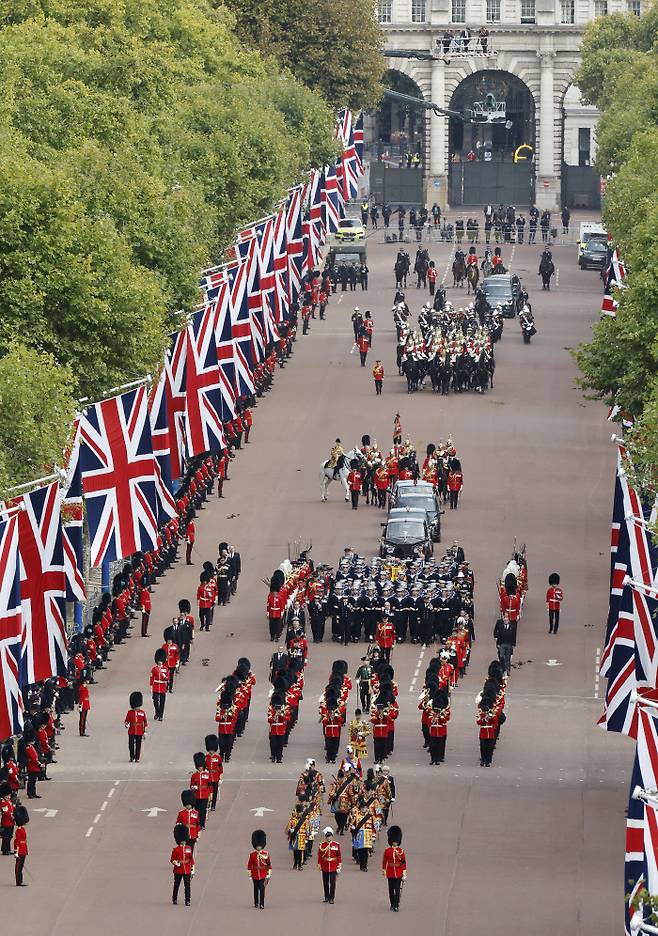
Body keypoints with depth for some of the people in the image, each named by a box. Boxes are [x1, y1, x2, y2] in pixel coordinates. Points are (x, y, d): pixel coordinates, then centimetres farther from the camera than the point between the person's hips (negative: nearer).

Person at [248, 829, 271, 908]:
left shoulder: (266, 854, -2)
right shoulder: (252, 855, 0)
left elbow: (269, 864, 1)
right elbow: (249, 866, 3)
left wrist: (269, 874, -3)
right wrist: (250, 875, 2)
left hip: (263, 875, -2)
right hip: (255, 875, 2)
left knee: (262, 889, -8)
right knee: (256, 889, 12)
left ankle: (262, 904, -7)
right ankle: (256, 903, 27)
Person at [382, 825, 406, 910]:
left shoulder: (401, 851, 0)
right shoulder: (387, 851, 0)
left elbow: (404, 862, 1)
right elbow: (384, 861, 6)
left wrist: (404, 872, -2)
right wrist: (384, 871, 6)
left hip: (399, 873, -1)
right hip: (390, 873, 1)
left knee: (397, 889, -5)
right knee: (391, 890, 8)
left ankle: (396, 906, -5)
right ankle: (392, 904, 20)